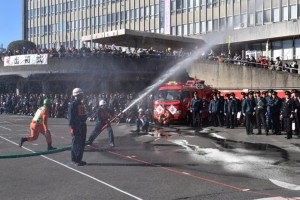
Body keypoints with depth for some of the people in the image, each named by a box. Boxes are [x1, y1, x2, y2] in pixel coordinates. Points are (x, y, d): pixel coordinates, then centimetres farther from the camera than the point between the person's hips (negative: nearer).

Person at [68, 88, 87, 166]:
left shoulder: (81, 104, 16)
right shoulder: (73, 104, -12)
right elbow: (70, 116, -16)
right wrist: (72, 127, -19)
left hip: (82, 125, 9)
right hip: (76, 126, -9)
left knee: (82, 143, 13)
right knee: (76, 143, -6)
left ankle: (79, 159, 22)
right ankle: (75, 160, 0)